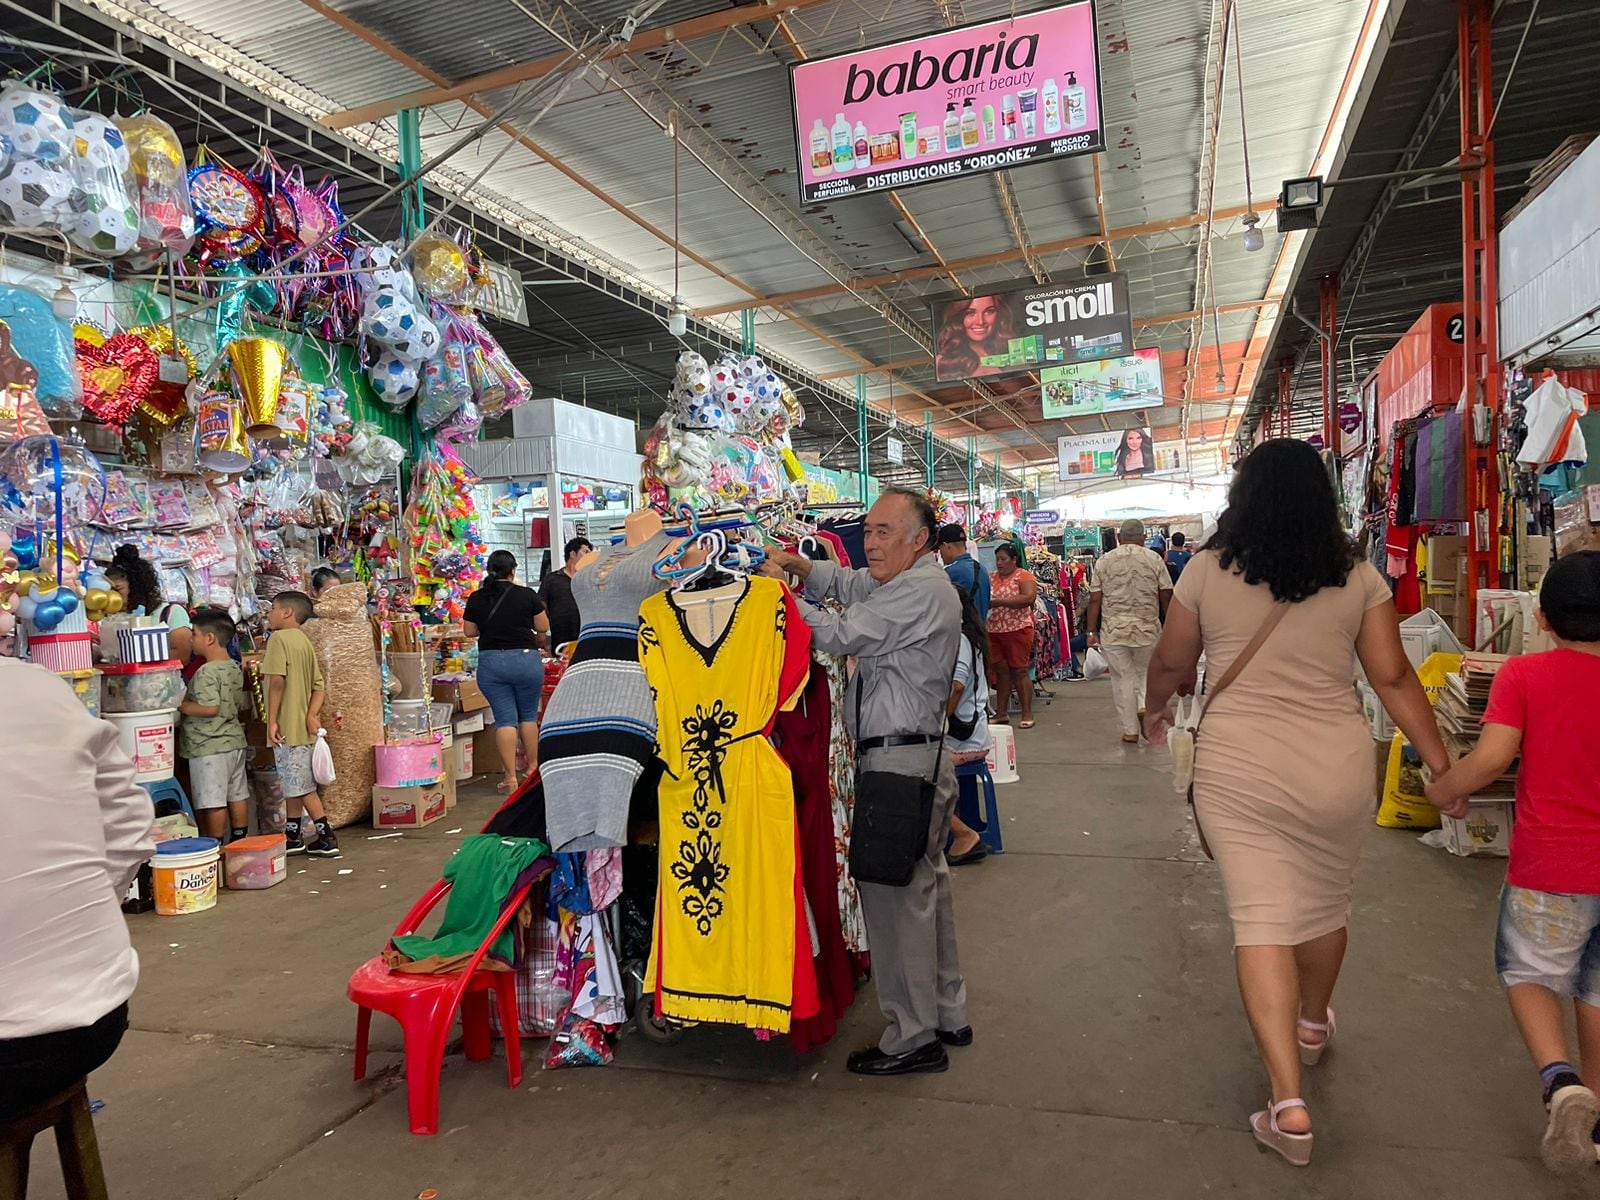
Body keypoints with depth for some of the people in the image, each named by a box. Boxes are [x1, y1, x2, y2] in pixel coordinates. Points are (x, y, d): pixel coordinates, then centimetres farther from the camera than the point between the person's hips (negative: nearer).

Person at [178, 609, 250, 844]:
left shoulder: (207, 671, -17)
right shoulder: (235, 668, 9)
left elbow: (209, 707, -25)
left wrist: (180, 706, -13)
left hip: (210, 747, -9)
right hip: (235, 742, 9)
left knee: (213, 802, -1)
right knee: (237, 796, 14)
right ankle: (239, 842, 22)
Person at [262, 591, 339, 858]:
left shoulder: (279, 638, -11)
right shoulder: (304, 641, 15)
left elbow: (277, 681, -20)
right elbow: (318, 686, 10)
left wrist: (272, 720, -17)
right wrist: (312, 714, -2)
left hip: (287, 726, -9)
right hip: (301, 725, 9)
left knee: (301, 785, -4)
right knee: (293, 783, 17)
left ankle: (326, 839, -2)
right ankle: (293, 836, 25)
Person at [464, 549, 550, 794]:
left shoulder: (476, 598, 2)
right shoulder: (527, 595, -5)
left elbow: (469, 631, 11)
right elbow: (543, 627, 2)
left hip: (490, 661, 1)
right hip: (526, 659, -1)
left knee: (505, 719, 3)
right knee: (529, 715, 15)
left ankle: (510, 777, 0)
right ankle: (532, 768, 25)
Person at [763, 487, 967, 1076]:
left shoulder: (918, 592, -18)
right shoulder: (921, 585, 15)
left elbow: (839, 635, -21)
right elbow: (846, 585, 17)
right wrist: (800, 565, 1)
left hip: (901, 761, -11)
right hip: (922, 756, 11)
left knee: (893, 895, -2)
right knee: (924, 884, 19)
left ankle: (912, 1039, 9)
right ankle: (946, 1015, 32)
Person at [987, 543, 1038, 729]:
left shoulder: (1024, 576, -4)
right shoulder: (991, 578, 13)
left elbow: (1029, 598, -18)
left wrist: (999, 601, -21)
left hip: (1017, 630, -5)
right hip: (994, 630, 5)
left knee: (1019, 671, -2)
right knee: (1001, 671, 9)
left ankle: (1027, 714, 4)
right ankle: (1001, 713, 15)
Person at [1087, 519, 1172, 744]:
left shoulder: (1104, 561, 2)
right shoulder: (1154, 559, 1)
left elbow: (1095, 599, -2)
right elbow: (1167, 597, 0)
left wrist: (1092, 631, 3)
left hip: (1113, 630, 0)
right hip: (1147, 629, 0)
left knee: (1123, 678, 7)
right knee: (1145, 672, 20)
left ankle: (1130, 731, 10)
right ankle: (1144, 705, -6)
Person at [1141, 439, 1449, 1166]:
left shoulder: (1208, 570, -4)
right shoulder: (1358, 577, 0)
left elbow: (1170, 661, 5)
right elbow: (1393, 678, -1)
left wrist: (1157, 708, 24)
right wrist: (1440, 764, 6)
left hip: (1237, 770, -2)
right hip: (1336, 767, 3)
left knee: (1260, 919, 2)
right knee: (1325, 902, 23)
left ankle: (1288, 1100, -5)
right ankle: (1312, 1024, 47)